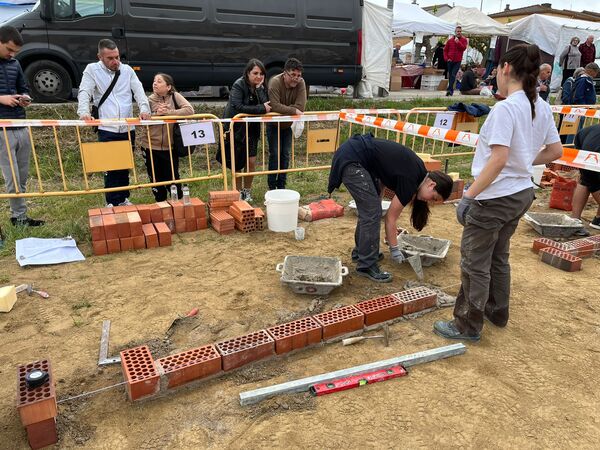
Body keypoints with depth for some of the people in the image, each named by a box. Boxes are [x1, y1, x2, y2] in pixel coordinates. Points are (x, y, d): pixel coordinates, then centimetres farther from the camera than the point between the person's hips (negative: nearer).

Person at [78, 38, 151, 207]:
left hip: (127, 128, 3)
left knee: (125, 166, 12)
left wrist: (144, 108, -17)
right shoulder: (92, 70, 2)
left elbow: (138, 90, 2)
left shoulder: (127, 70, 10)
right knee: (111, 166, -2)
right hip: (107, 129, -3)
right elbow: (84, 92, -8)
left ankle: (123, 198, 24)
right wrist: (84, 112, -27)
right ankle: (112, 202, 8)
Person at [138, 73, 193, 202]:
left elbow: (189, 110, -20)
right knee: (156, 180, 11)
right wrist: (156, 114, -21)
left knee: (173, 179, 3)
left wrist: (168, 112, -23)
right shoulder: (149, 100, 1)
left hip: (170, 147, -2)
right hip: (151, 147, 2)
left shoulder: (175, 96, -5)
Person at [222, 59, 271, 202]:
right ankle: (238, 192, 23)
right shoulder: (238, 85, -17)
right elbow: (238, 107, -30)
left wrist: (259, 88, -17)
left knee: (251, 161, 2)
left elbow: (267, 104, -7)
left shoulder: (260, 86, 1)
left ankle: (247, 191, 22)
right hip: (235, 128, -4)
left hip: (251, 129, 4)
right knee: (236, 163, 5)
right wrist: (261, 109, -26)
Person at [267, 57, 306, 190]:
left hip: (288, 124, 4)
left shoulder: (301, 83, -17)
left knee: (285, 154, 6)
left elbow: (301, 106, -27)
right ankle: (272, 186, 7)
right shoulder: (275, 82, -26)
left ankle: (281, 185, 17)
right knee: (275, 154, -4)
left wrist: (282, 109, -30)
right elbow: (275, 106, -36)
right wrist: (293, 111, -30)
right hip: (273, 124, -3)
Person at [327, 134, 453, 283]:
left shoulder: (418, 170, 8)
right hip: (350, 161, -10)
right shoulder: (410, 182, -14)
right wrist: (394, 249, 3)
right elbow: (391, 218, -7)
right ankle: (366, 266, 0)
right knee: (372, 212, -8)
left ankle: (360, 251, 30)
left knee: (368, 209, 15)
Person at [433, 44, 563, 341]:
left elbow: (498, 159, -27)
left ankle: (467, 326, 17)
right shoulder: (542, 108, 5)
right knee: (498, 257, 24)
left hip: (495, 198, -9)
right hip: (522, 192, 9)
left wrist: (468, 196, -23)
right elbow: (555, 151, 12)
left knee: (474, 263, 5)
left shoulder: (505, 108, -20)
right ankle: (497, 312, 40)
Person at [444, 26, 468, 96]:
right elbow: (445, 50, 11)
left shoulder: (464, 40, 4)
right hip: (450, 61, 3)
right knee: (450, 75, 8)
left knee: (453, 75, -15)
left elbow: (463, 48, -12)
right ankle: (451, 90, 19)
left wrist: (458, 42, -21)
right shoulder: (450, 40, 8)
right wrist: (446, 58, -2)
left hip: (457, 61, -3)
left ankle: (449, 89, -21)